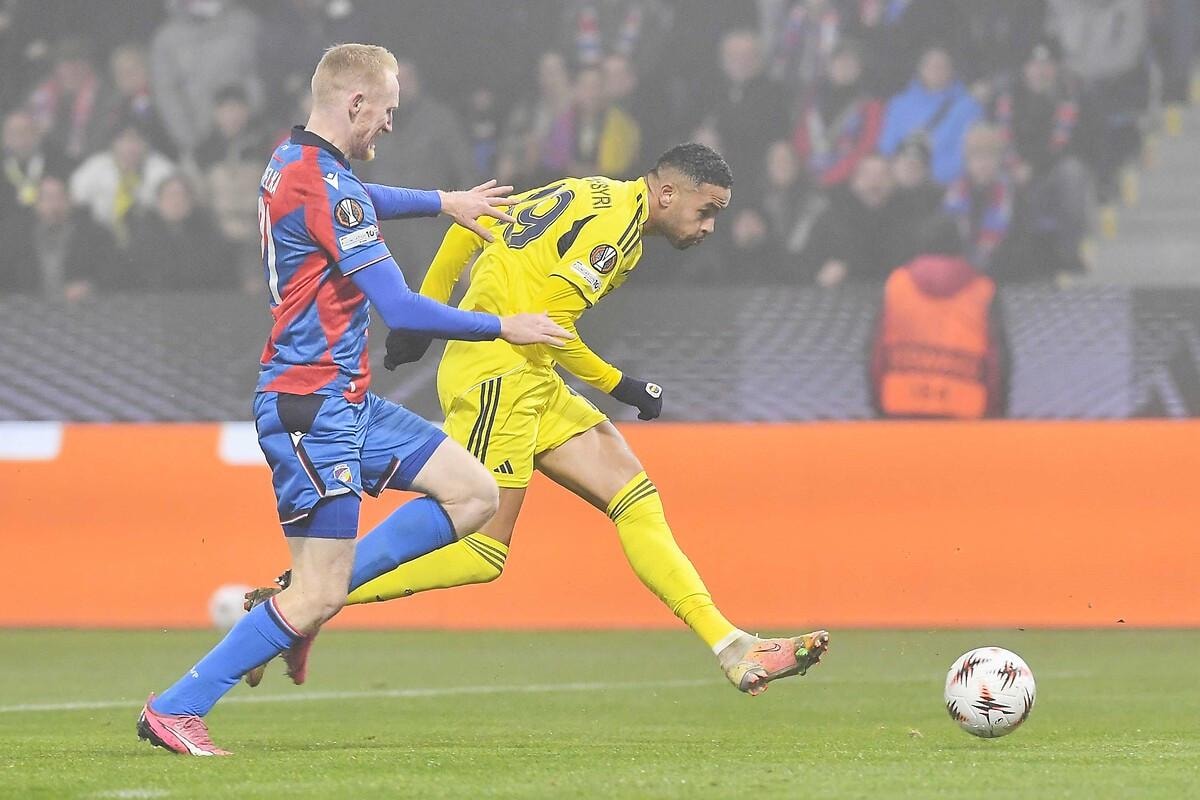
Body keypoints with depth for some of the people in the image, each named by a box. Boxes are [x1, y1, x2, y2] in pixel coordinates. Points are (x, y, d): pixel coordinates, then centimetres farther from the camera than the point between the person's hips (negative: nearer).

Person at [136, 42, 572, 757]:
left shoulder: (292, 161, 10)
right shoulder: (326, 185, -20)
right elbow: (400, 308, -21)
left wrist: (445, 202, 43)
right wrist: (505, 328, -10)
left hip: (347, 402, 10)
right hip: (312, 409, -10)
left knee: (473, 494, 7)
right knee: (319, 598, -9)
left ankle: (300, 601, 7)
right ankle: (174, 711, -2)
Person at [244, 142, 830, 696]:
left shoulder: (589, 196, 17)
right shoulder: (617, 223, -13)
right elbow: (542, 320, -20)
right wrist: (618, 385, -10)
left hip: (528, 380, 10)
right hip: (500, 374, -10)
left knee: (637, 499, 3)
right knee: (483, 553, -11)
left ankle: (735, 653, -2)